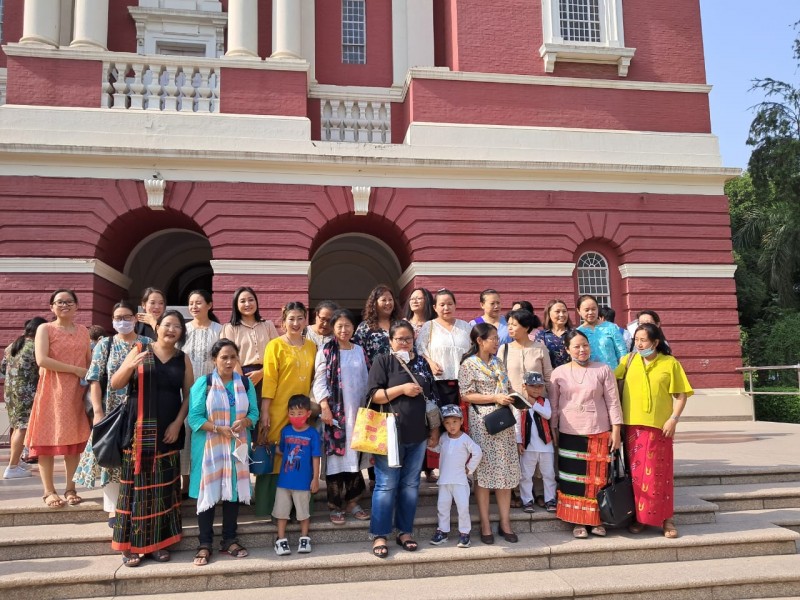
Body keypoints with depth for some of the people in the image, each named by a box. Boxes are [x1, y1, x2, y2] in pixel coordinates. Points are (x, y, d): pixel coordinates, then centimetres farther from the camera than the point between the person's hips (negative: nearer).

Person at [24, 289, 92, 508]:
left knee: (74, 439, 6)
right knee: (48, 439, 0)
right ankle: (49, 491, 9)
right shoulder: (45, 329, -1)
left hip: (77, 392, 4)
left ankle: (70, 488, 16)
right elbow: (42, 360, -14)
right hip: (51, 391, -4)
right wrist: (75, 370, -15)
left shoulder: (83, 331, 12)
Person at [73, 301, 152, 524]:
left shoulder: (148, 344, 5)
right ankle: (113, 509, 13)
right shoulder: (105, 344, 5)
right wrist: (98, 411, -9)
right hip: (113, 411, 0)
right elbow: (95, 380, -1)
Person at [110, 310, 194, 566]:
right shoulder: (139, 351, 2)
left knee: (164, 487, 5)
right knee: (136, 485, -1)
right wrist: (130, 366, -18)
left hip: (168, 432, 2)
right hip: (138, 431, -2)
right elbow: (115, 385, 0)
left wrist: (177, 423, -5)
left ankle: (159, 542, 16)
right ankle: (131, 544, 9)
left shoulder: (183, 359, 7)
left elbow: (189, 395, 7)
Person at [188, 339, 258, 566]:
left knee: (233, 492, 8)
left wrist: (245, 422, -17)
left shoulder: (245, 383, 6)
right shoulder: (203, 383, -6)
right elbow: (194, 417, -10)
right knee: (208, 492, 1)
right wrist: (219, 429, -20)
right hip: (209, 447, -3)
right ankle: (205, 544, 12)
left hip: (237, 447, 3)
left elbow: (254, 412, 5)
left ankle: (229, 540, 21)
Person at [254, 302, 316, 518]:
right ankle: (271, 507, 12)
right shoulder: (275, 345, -4)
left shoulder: (311, 347, 10)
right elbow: (269, 380, -9)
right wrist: (264, 412, -13)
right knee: (275, 456, 1)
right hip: (279, 410, -4)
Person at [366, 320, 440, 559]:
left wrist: (435, 430, 10)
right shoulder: (382, 361, -2)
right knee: (386, 486, 1)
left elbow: (433, 399, 14)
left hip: (418, 436, 4)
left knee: (410, 486, 11)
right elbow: (373, 395, -11)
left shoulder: (422, 363, 10)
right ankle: (379, 535, 11)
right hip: (390, 434, -4)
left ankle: (405, 532, 23)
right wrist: (402, 389, -19)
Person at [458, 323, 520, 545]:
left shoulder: (498, 362, 14)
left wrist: (513, 398, 2)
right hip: (482, 421, -6)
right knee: (484, 471, 0)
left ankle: (505, 522, 16)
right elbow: (466, 395, -12)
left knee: (506, 471, 6)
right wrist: (495, 398, -16)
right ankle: (485, 525, 11)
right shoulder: (469, 364, -6)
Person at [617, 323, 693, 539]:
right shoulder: (628, 360, 6)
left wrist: (674, 418, -10)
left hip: (659, 426, -2)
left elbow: (681, 394, 1)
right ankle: (639, 517, 20)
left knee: (658, 472, 2)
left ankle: (666, 519, 16)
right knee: (635, 472, 8)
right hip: (632, 424, 2)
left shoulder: (670, 363, 1)